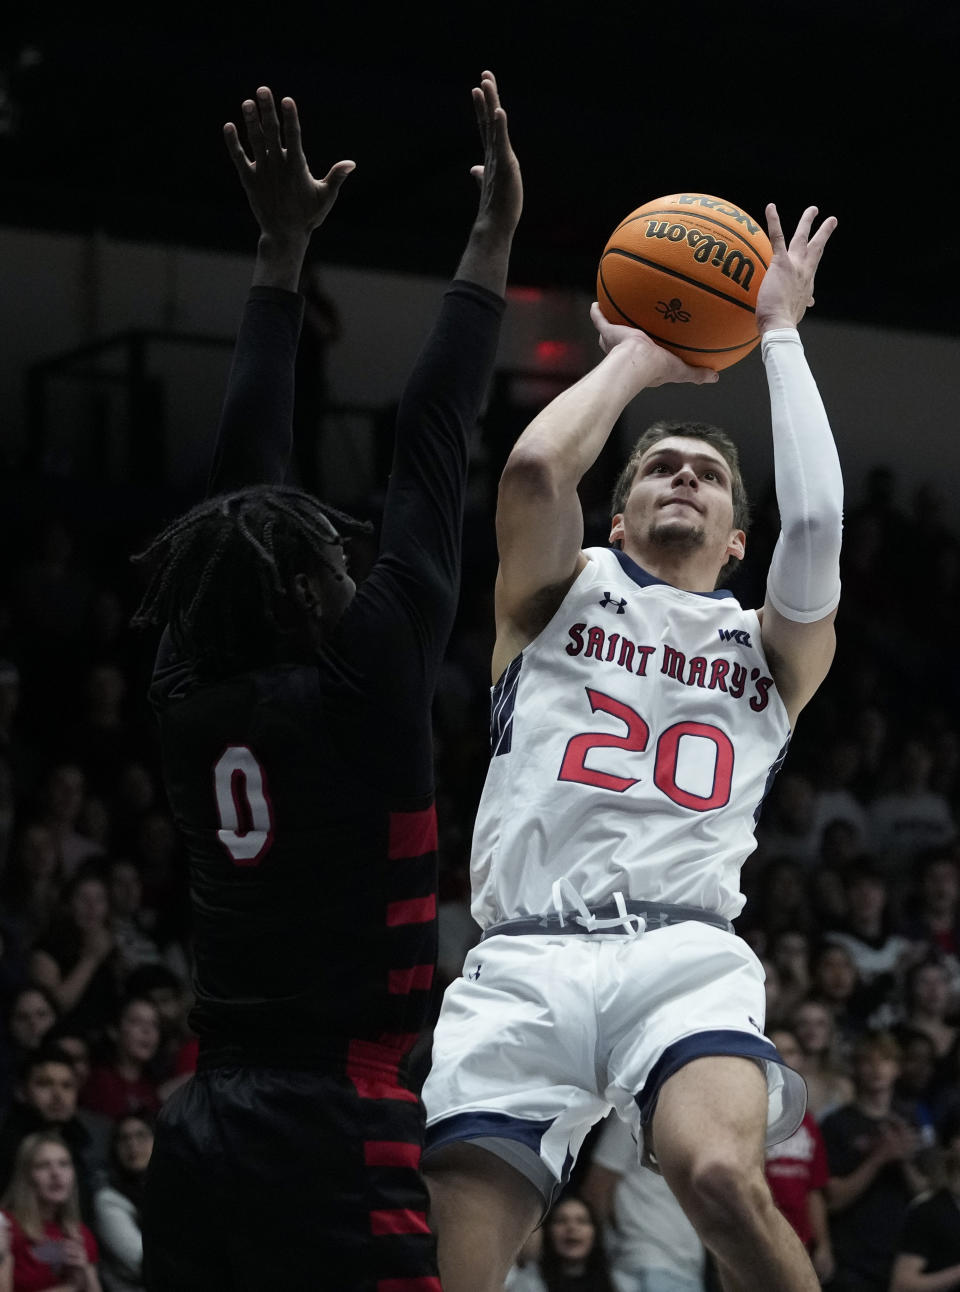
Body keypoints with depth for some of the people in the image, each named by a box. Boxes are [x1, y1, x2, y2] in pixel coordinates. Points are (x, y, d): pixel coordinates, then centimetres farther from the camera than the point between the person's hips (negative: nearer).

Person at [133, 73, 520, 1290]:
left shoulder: (190, 695, 6)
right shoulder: (360, 683, -9)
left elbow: (241, 475, 15)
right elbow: (429, 446, -3)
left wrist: (283, 248, 22)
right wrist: (493, 231, 4)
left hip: (198, 1136, 7)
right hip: (338, 1141, -7)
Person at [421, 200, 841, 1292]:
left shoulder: (770, 647, 21)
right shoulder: (560, 593, 20)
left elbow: (815, 523, 1)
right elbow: (534, 470, -2)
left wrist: (779, 334, 10)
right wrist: (634, 361, 15)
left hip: (686, 955, 0)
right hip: (524, 962, 0)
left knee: (719, 1175, -32)